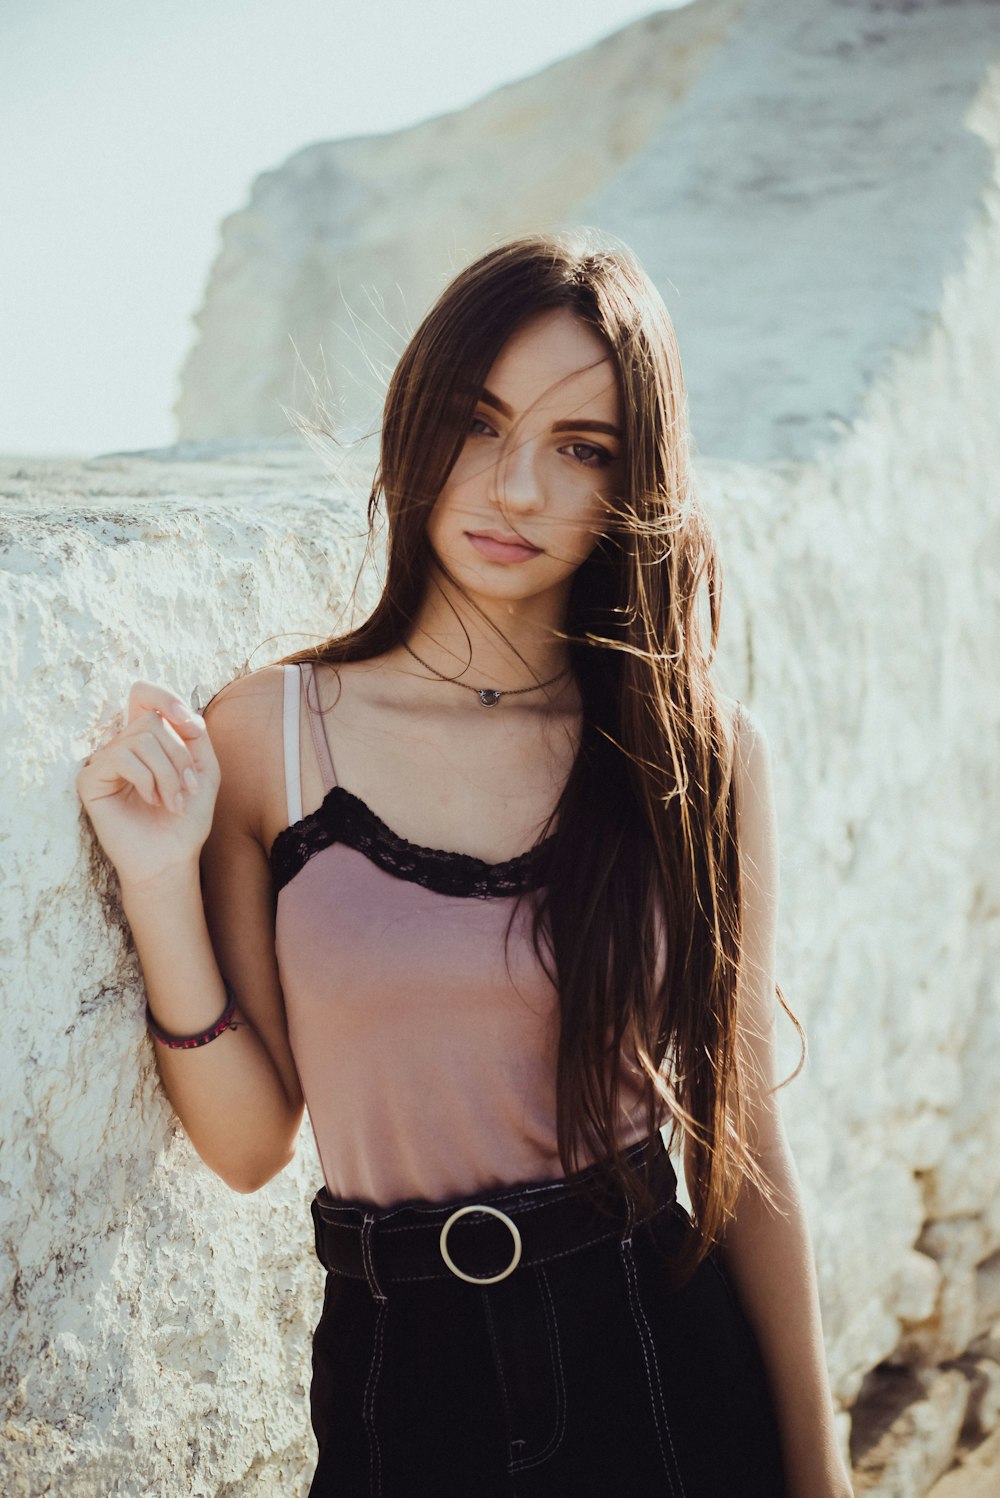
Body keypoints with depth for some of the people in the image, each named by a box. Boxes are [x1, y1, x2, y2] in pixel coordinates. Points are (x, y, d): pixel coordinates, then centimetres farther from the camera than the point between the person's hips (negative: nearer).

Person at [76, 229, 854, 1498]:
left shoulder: (697, 756, -6)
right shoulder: (266, 733, -6)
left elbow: (744, 1148, -1)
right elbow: (248, 1142, -4)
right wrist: (162, 885, -16)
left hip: (665, 1373, 1)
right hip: (397, 1379, 0)